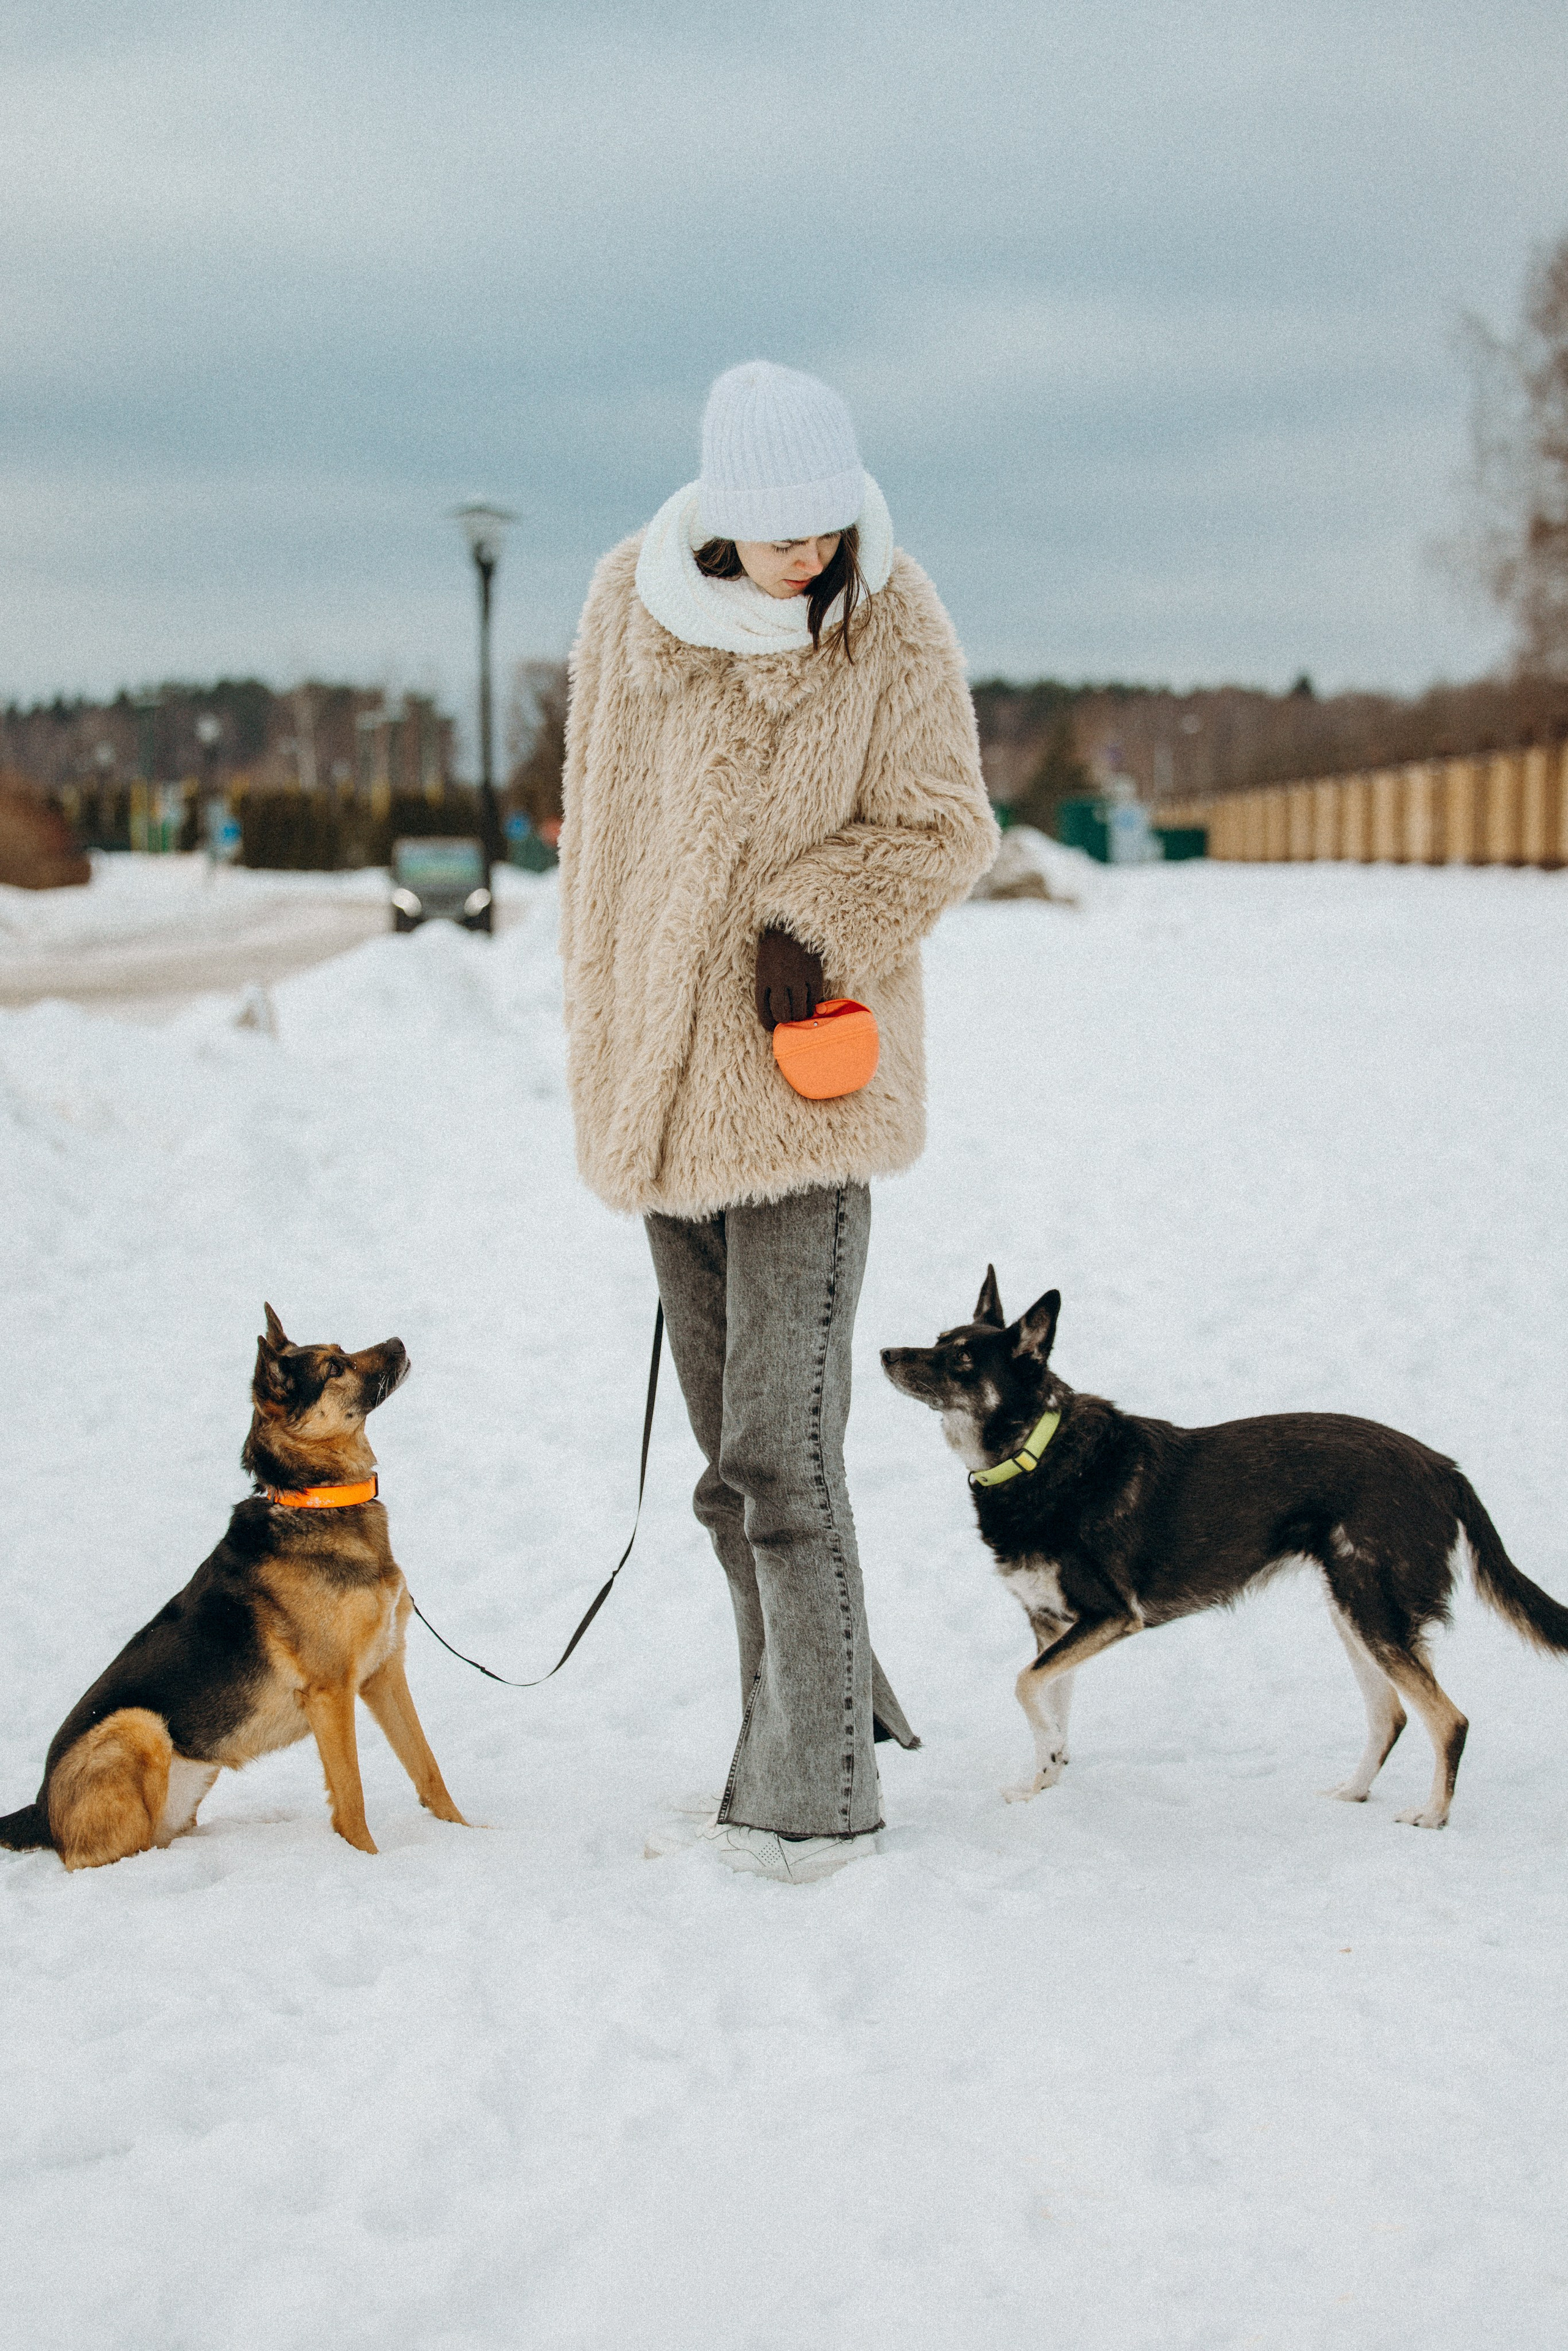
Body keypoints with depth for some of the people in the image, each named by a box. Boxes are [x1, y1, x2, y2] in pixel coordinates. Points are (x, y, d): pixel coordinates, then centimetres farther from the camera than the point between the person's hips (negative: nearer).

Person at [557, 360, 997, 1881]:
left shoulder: (893, 629, -9)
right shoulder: (630, 604, 2)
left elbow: (944, 830, -3)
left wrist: (817, 920, -19)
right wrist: (601, 1052, 16)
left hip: (809, 1077, -5)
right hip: (660, 1080, 5)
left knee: (781, 1447, -11)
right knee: (731, 1455, 12)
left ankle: (816, 1787, -3)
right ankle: (833, 1711, 27)